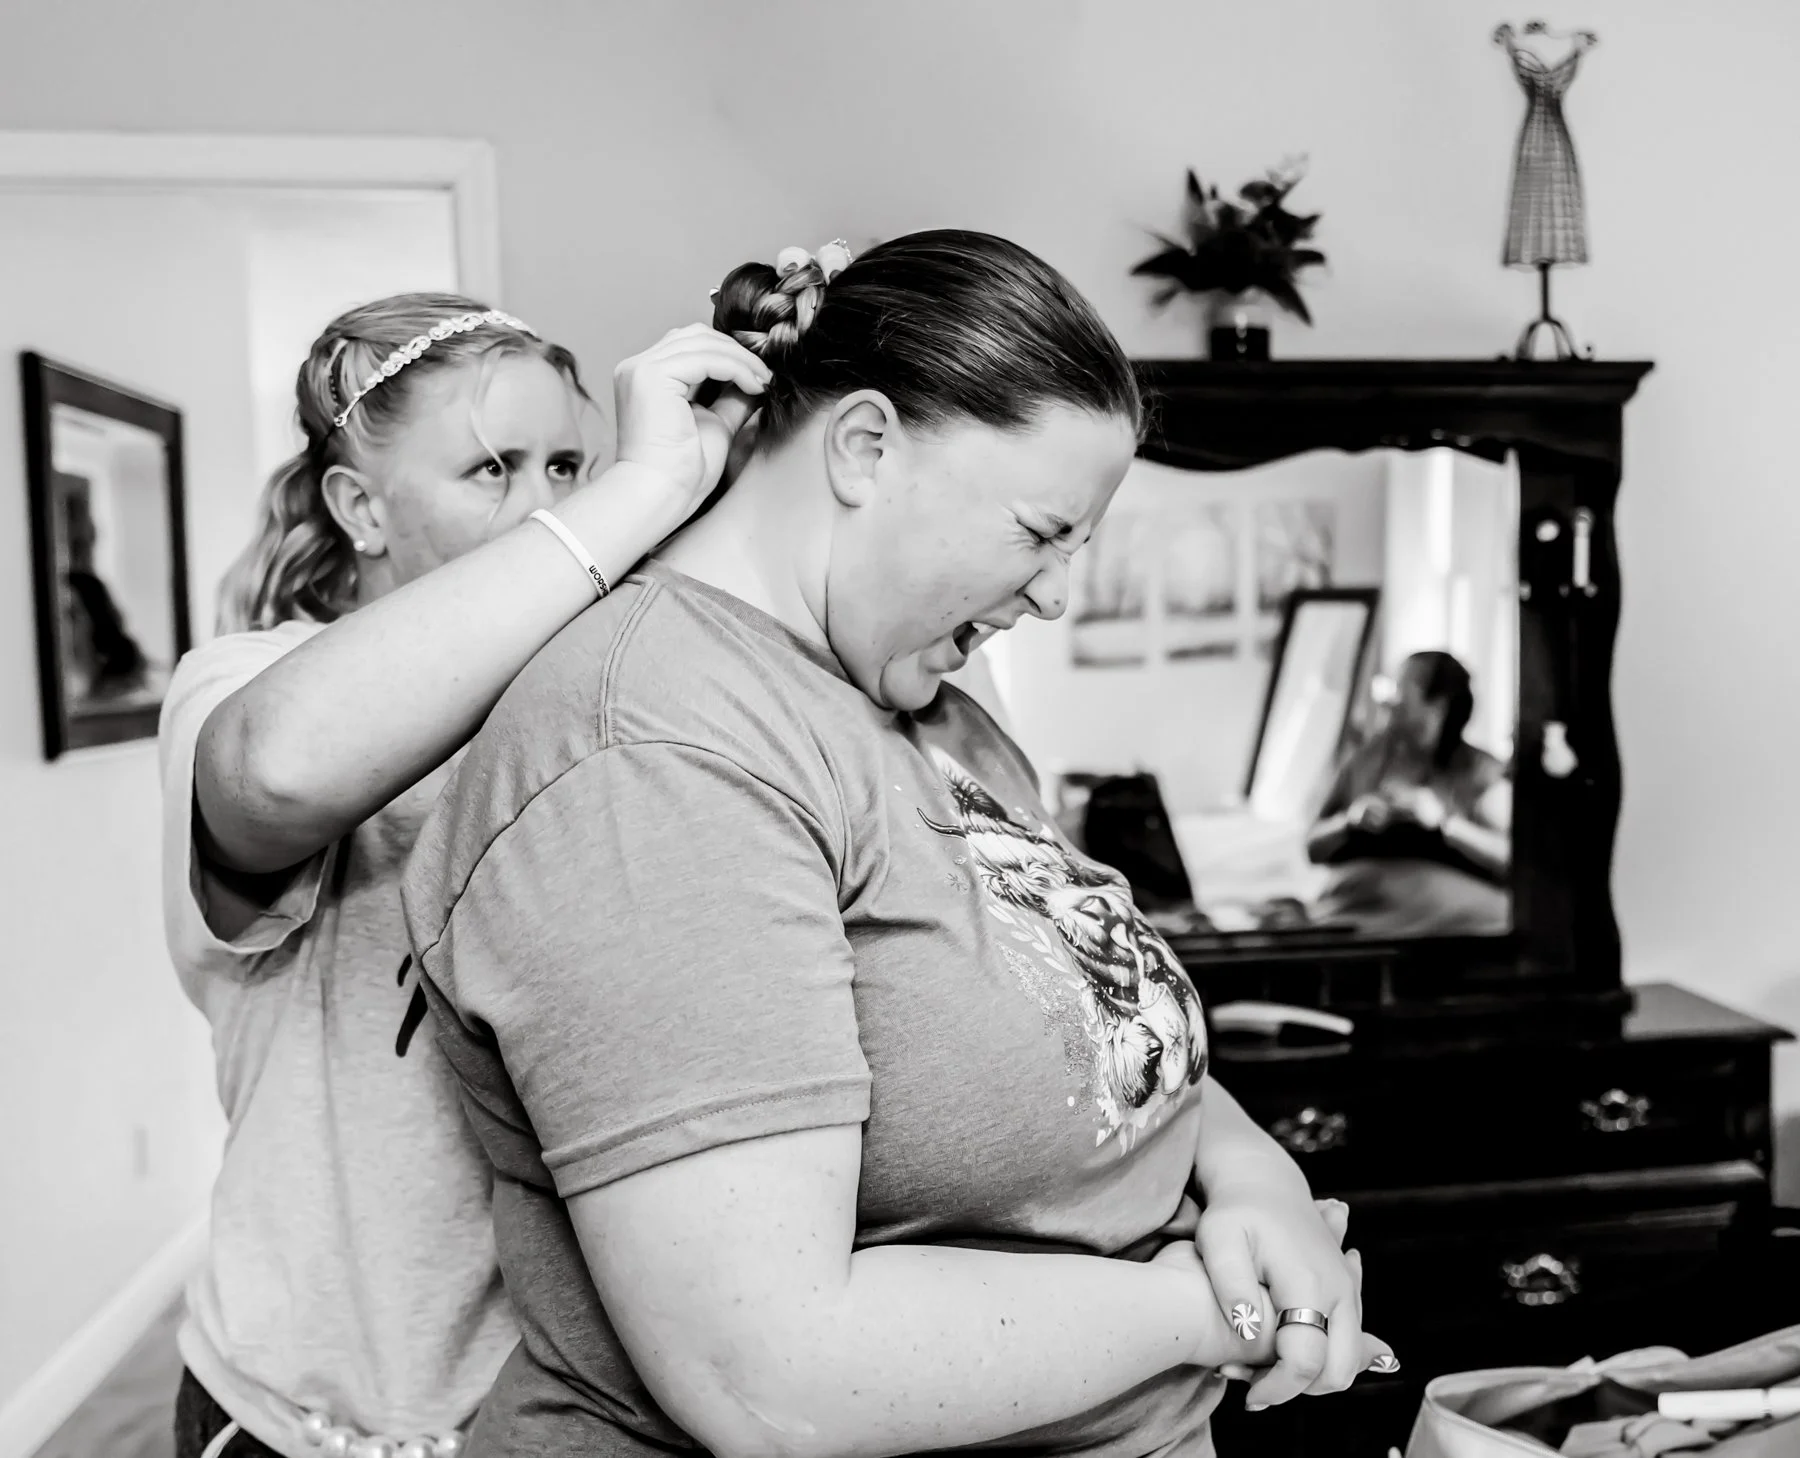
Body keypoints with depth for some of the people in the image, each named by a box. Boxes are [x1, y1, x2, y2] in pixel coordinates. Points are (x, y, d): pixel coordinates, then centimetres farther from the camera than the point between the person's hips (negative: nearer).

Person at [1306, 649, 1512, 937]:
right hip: (1354, 919, 2)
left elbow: (1510, 858, -2)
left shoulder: (1479, 770, 7)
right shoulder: (1363, 759, 14)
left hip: (1451, 924, -2)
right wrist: (1349, 822, -5)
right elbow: (1314, 850, 15)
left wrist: (1443, 821, -13)